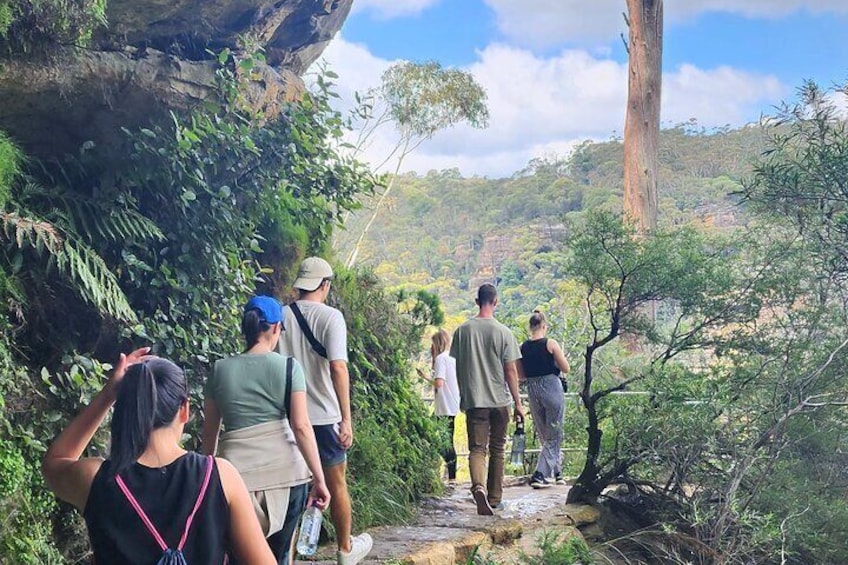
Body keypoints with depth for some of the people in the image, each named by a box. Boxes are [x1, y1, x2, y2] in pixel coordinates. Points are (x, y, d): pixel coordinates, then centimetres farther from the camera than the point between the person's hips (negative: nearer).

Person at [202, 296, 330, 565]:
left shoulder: (220, 370, 3)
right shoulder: (288, 367, -4)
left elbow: (209, 428, 12)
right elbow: (301, 426, -10)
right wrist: (319, 479, -6)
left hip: (239, 472, 1)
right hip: (285, 470, 0)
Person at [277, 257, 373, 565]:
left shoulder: (281, 317, 1)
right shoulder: (330, 316, -10)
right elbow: (338, 367, -19)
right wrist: (346, 419, -17)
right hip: (325, 416, -3)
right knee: (337, 485, 14)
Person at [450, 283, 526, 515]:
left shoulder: (462, 330, 1)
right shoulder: (503, 332, -7)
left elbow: (458, 367, 8)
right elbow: (511, 370, -6)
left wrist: (463, 395, 21)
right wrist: (518, 403, 1)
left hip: (473, 400, 1)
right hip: (499, 400, -1)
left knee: (476, 448, -1)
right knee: (497, 450, 13)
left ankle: (478, 487, -27)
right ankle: (495, 498, 21)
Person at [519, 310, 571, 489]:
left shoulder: (523, 347, 1)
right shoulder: (550, 344, -11)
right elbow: (566, 369, -6)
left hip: (532, 390, 5)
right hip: (551, 388, -5)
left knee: (545, 435, 18)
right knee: (554, 435, 4)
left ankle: (557, 472, 29)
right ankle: (539, 475, -7)